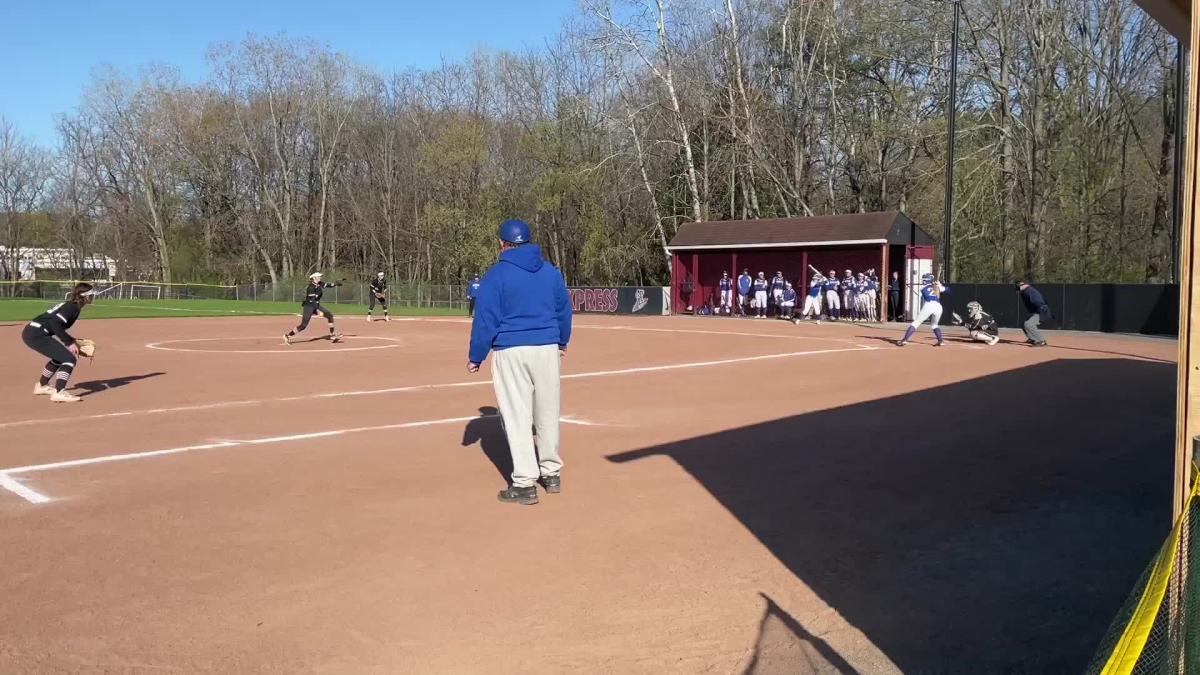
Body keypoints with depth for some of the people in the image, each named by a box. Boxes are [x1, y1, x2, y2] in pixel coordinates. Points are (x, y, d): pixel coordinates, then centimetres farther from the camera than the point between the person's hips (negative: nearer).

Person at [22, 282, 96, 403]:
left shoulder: (69, 305, 19)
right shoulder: (73, 307, -10)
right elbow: (55, 324, -22)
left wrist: (72, 343, 17)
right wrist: (70, 343, -17)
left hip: (31, 333, 10)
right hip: (36, 335, -10)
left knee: (60, 356, 27)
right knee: (70, 359, -11)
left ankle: (41, 386, 38)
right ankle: (59, 393, -22)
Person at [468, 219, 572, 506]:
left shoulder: (496, 275, -5)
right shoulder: (552, 271, 8)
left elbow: (485, 320, -7)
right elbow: (564, 310, 16)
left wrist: (475, 357, 2)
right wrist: (562, 343, 31)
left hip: (511, 352, -4)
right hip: (548, 348, 4)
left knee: (517, 416, -1)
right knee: (548, 412, 14)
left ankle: (525, 483, -1)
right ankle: (552, 474, 24)